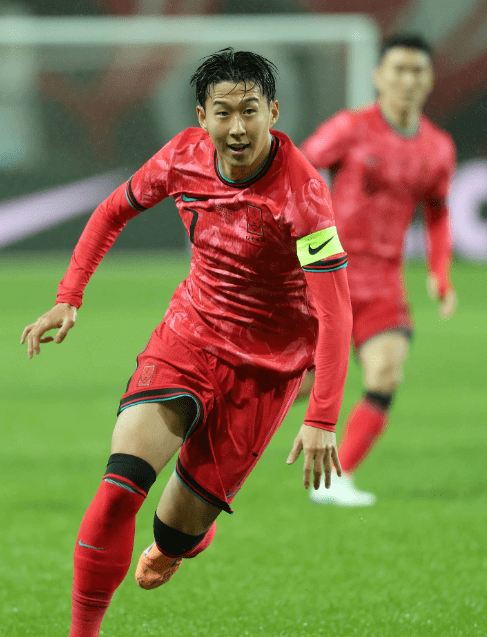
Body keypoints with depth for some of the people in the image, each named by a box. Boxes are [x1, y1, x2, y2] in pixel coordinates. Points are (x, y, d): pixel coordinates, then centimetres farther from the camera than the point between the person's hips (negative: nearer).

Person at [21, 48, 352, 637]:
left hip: (267, 363, -3)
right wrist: (68, 298, 1)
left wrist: (322, 420, -33)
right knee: (121, 483, -20)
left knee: (180, 525, -1)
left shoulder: (301, 191, -25)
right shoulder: (184, 157, -10)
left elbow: (334, 311, -27)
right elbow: (114, 211, 10)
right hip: (188, 336, 3)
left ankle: (175, 545, 40)